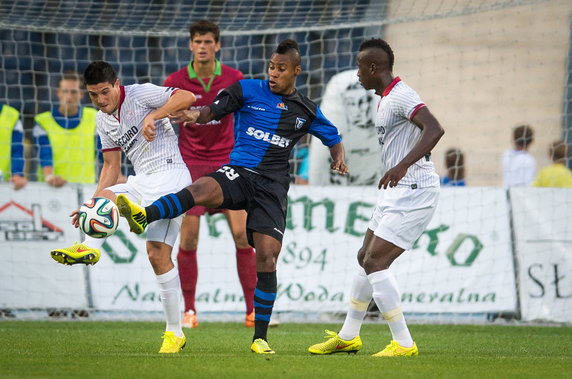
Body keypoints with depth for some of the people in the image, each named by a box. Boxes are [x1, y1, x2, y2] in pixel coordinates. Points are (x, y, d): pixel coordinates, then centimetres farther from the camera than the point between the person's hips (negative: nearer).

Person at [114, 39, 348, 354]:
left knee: (267, 258, -8)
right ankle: (143, 216, -60)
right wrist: (197, 115, -21)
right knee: (202, 189, -35)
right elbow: (213, 111, 2)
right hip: (239, 173, -1)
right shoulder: (248, 90, 7)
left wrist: (338, 158, 4)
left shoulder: (307, 110, 12)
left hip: (273, 185, 1)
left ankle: (260, 338, 1)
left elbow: (333, 138, 25)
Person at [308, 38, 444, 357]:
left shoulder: (401, 96, -18)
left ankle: (404, 344, -11)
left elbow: (435, 129, -33)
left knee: (375, 262, -14)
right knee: (366, 258, 19)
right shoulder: (386, 97, 15)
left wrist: (403, 166, -42)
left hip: (414, 192, -11)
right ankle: (348, 336, 31)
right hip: (397, 191, 11)